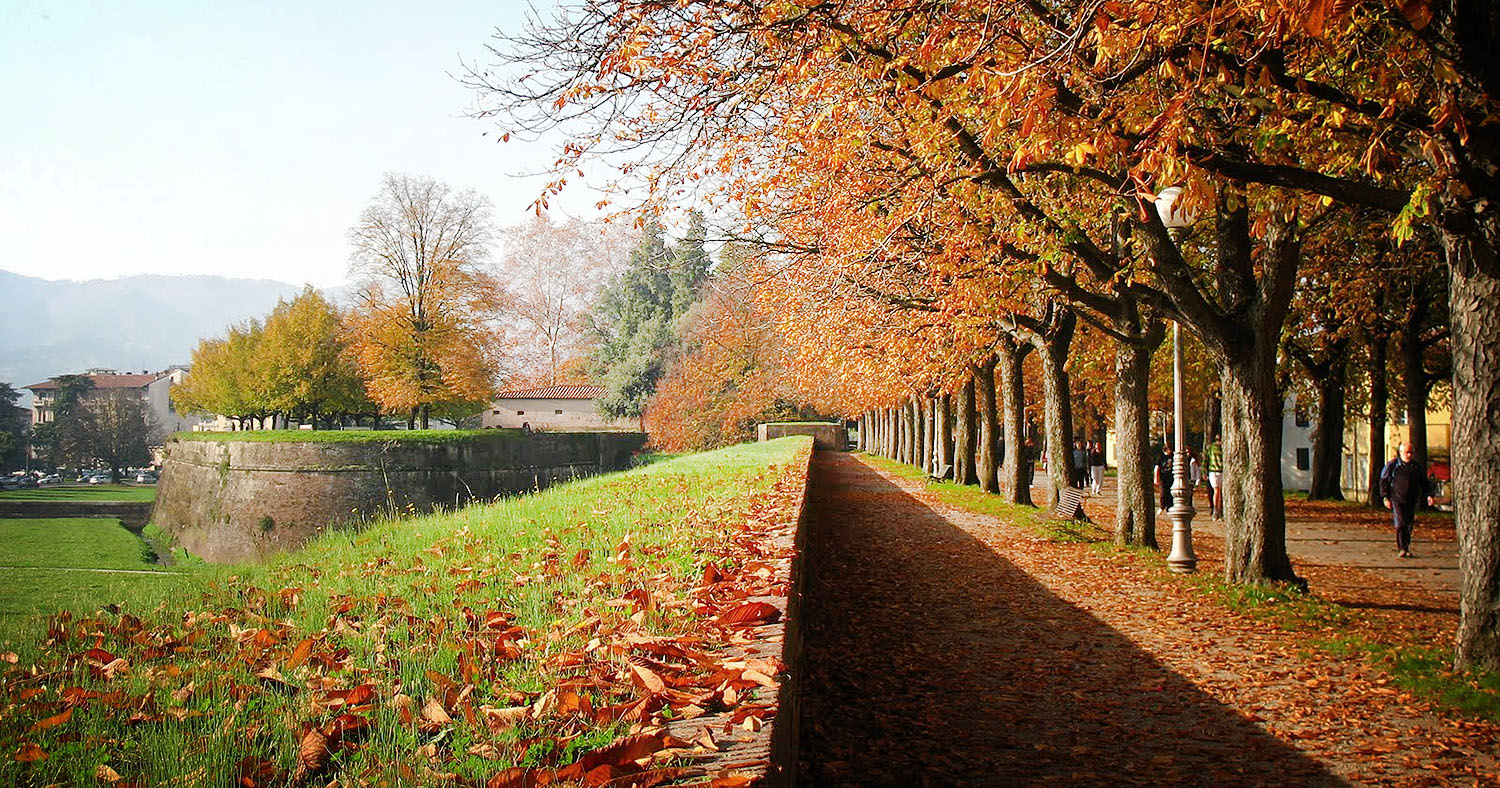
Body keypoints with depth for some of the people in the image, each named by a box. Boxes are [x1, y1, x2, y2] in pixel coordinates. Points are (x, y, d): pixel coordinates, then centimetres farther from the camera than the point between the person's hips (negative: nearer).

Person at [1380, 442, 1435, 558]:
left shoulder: (1417, 466, 13)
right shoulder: (1393, 465, 0)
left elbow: (1424, 482, 19)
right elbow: (1383, 481, 1)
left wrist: (1428, 494, 4)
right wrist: (1386, 498, -5)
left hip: (1412, 501, 4)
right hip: (1397, 499, -4)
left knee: (1409, 525, 6)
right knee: (1400, 523, -15)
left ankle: (1406, 549, 16)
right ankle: (1401, 549, -17)